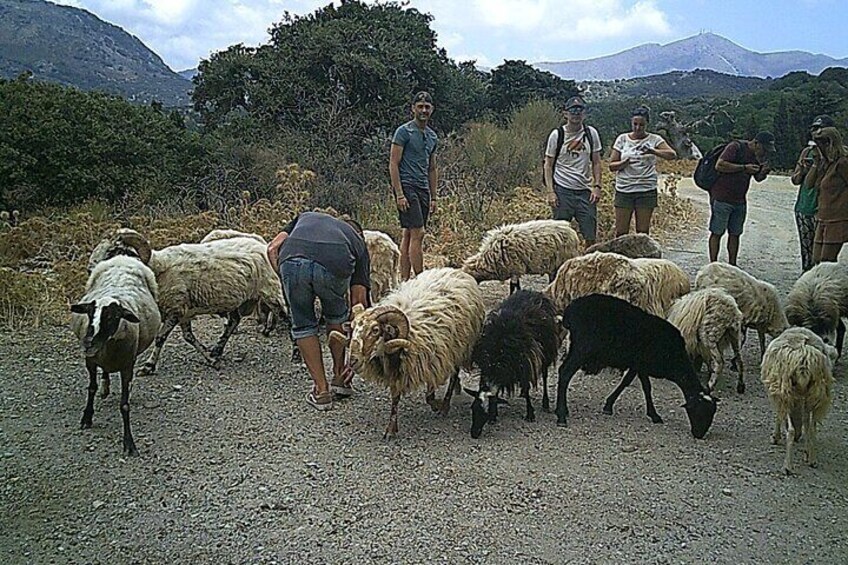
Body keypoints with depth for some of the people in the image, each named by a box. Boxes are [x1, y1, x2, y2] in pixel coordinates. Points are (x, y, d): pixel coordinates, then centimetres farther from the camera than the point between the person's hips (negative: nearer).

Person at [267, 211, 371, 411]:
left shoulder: (306, 216, 42)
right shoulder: (358, 241, 35)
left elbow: (272, 248, 21)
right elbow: (359, 302, 30)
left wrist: (286, 280, 25)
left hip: (292, 260, 0)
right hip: (334, 266, 0)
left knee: (303, 325, 23)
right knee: (337, 316, 31)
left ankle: (321, 391, 25)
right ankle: (340, 378, 39)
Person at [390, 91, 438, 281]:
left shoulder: (432, 136, 18)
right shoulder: (404, 132, -5)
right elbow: (393, 164, -9)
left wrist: (433, 197, 16)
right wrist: (399, 194, -16)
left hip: (423, 189, 7)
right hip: (407, 187, -7)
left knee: (409, 234, 7)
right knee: (418, 233, -13)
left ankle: (404, 279, 9)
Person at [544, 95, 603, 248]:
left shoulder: (591, 133, 7)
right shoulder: (557, 135, 0)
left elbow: (596, 163, 11)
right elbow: (548, 165, 2)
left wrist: (597, 186, 0)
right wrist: (550, 192, -7)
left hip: (585, 191, 2)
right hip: (563, 191, -2)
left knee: (591, 235, 2)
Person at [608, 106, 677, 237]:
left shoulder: (654, 139, 3)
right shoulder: (622, 139, 7)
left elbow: (672, 154, -12)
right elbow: (611, 166, 5)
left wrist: (652, 151, -27)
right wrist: (624, 163, -17)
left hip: (646, 190, -1)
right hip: (624, 190, 1)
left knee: (643, 233, 3)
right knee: (621, 232, 1)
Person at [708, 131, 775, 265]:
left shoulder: (758, 155, 11)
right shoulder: (736, 147, -12)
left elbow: (758, 178, 19)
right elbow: (719, 165, -22)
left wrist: (764, 172, -5)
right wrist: (745, 168, -20)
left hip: (740, 201, 7)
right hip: (722, 198, -7)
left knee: (735, 233, 9)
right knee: (717, 232, -3)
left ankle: (732, 265, 17)